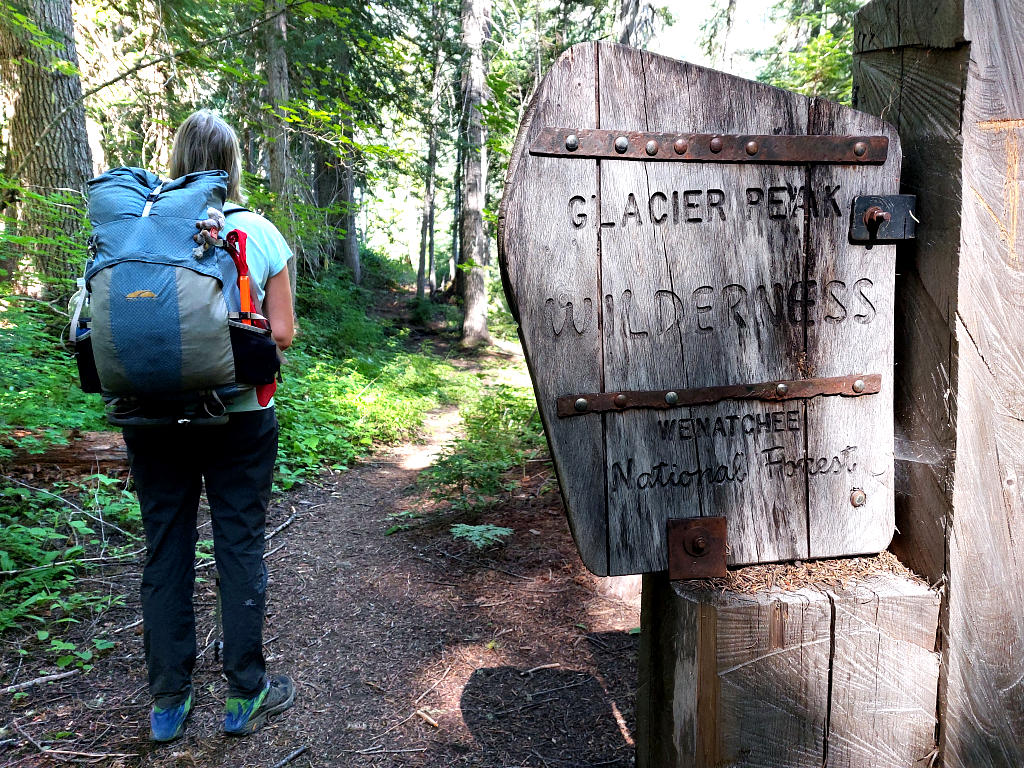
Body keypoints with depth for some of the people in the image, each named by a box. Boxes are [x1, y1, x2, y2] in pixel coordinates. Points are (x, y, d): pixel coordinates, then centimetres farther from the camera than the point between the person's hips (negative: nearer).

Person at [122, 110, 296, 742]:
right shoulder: (260, 233, -5)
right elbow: (282, 332, -5)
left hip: (153, 416, 2)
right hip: (239, 416, -1)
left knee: (165, 552, 13)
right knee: (240, 549, 9)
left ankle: (168, 702, 24)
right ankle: (246, 696, 21)